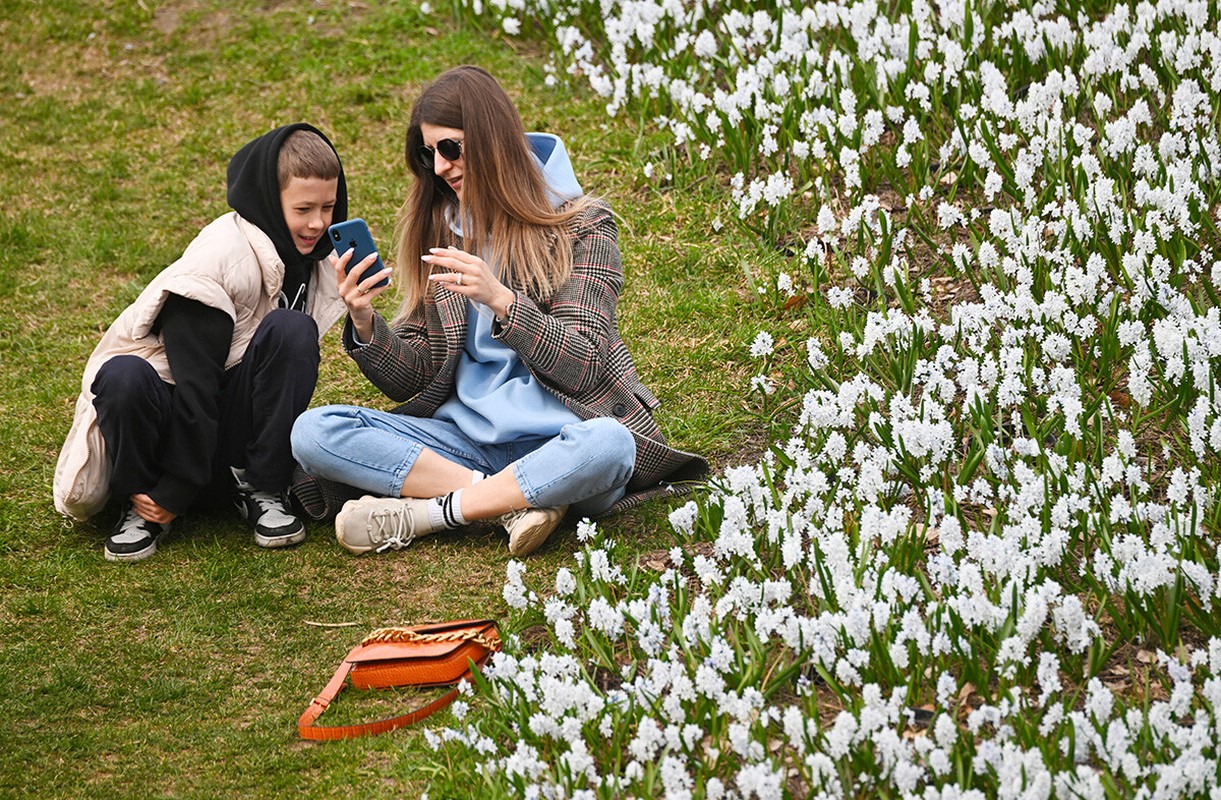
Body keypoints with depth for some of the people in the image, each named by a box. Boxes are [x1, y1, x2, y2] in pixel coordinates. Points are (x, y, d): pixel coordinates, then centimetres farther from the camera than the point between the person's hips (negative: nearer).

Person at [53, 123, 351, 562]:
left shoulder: (311, 256, 3)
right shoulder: (221, 255, -20)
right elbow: (194, 375, -23)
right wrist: (177, 488, -25)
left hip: (234, 423, 5)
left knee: (292, 330, -23)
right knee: (123, 377, -38)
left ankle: (259, 490, -13)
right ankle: (142, 502, -12)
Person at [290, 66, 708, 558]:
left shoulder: (580, 227, 0)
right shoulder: (437, 231, 13)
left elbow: (584, 366, -10)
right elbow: (409, 380, 9)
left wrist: (501, 300, -23)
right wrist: (364, 324, -11)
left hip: (554, 437, -4)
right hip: (465, 438, 4)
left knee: (607, 445, -40)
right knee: (313, 431, -18)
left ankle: (424, 513, -24)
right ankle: (513, 500, -23)